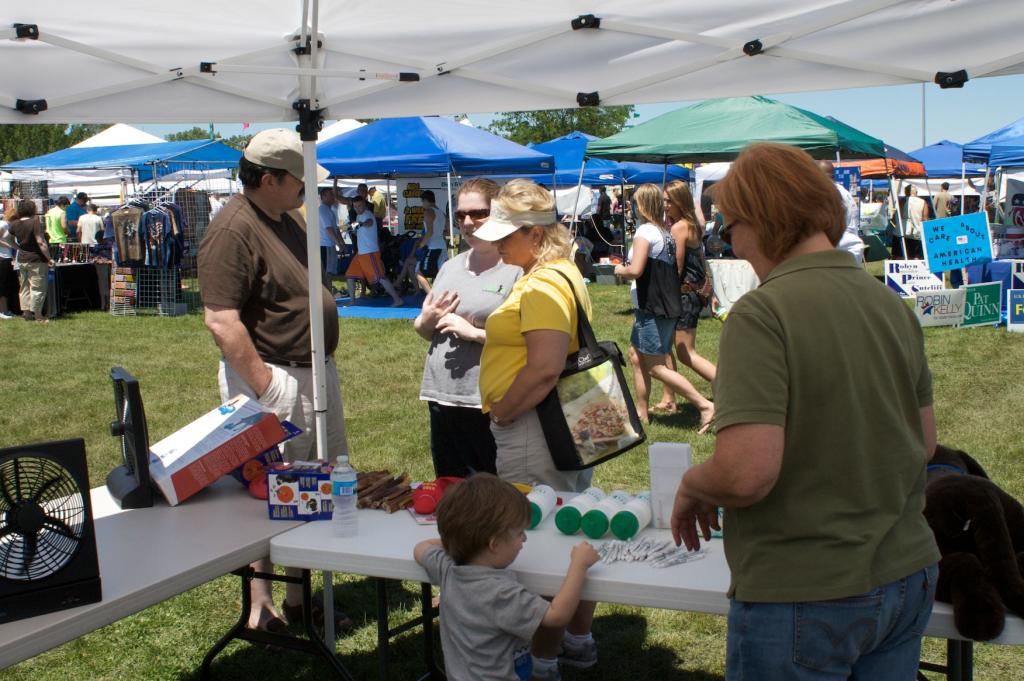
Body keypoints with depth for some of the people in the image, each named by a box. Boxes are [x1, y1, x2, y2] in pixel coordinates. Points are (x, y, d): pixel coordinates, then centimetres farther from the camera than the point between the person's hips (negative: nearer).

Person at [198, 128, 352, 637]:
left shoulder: (291, 218, 12)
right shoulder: (233, 229, -17)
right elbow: (221, 320, -23)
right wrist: (265, 387, -22)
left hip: (316, 373, 9)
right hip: (275, 380, -9)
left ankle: (299, 599, 29)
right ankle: (260, 609, 14)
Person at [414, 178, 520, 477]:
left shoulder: (517, 269, -9)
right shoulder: (451, 267, 13)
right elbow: (423, 330, 21)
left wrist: (474, 332, -18)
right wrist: (426, 321, 0)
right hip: (441, 397, 7)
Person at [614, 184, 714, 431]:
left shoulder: (645, 231, -15)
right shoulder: (667, 233, 12)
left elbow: (635, 270, -25)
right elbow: (676, 270, 17)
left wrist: (620, 270, -4)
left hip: (653, 308, -9)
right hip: (668, 305, 9)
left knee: (656, 367, -4)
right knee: (637, 356, 16)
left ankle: (704, 405, -7)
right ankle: (641, 412, 22)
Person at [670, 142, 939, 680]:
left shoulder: (761, 314, -20)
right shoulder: (893, 306, 3)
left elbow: (747, 472, -27)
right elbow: (925, 442, 13)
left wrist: (691, 485, -7)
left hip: (804, 594, -7)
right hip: (907, 578, 7)